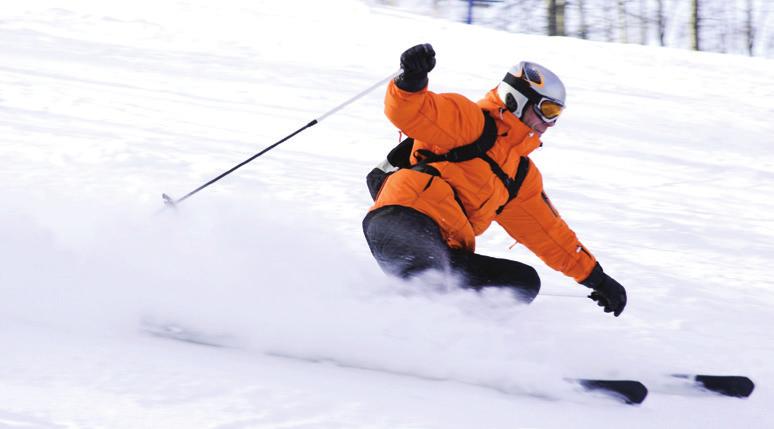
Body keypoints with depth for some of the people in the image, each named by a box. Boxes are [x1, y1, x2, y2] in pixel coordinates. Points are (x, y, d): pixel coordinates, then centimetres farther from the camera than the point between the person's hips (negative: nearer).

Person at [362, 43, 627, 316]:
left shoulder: (522, 175, 30)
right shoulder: (473, 122, 6)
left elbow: (549, 233, 36)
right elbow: (406, 111, -8)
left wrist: (595, 277, 35)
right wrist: (411, 81, -30)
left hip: (444, 255, 9)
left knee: (524, 282, 2)